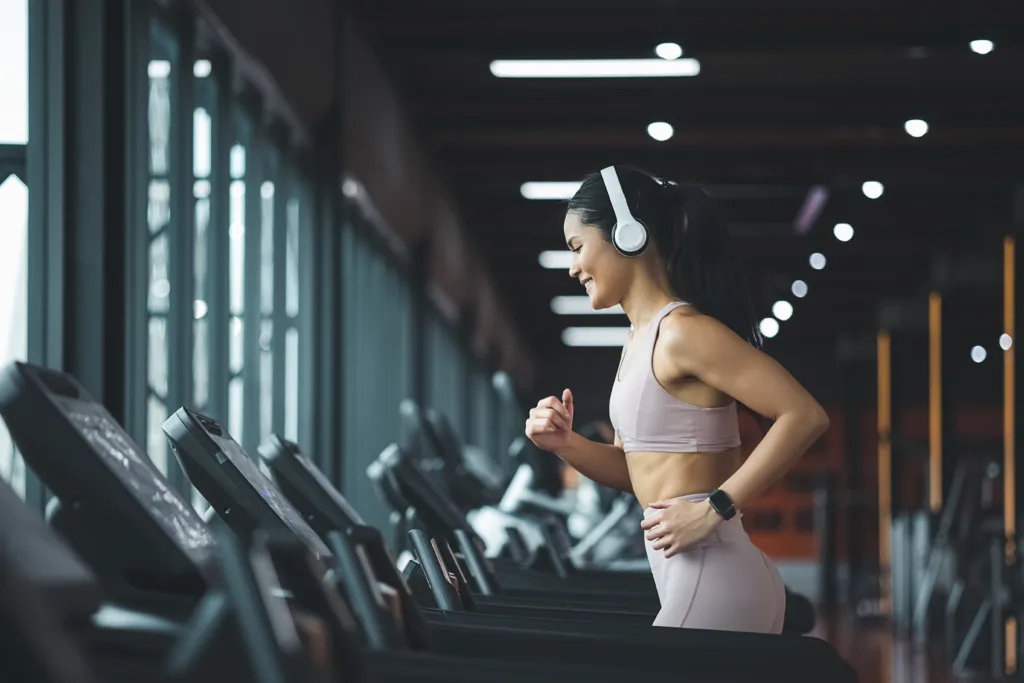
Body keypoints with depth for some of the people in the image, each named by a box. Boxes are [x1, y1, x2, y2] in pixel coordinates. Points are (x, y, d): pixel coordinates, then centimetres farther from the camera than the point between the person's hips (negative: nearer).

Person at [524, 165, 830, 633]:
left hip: (709, 581, -10)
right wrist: (565, 444, 4)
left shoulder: (683, 332, -14)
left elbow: (805, 416, -20)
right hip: (692, 578, 10)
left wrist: (715, 508, -22)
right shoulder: (641, 337, 15)